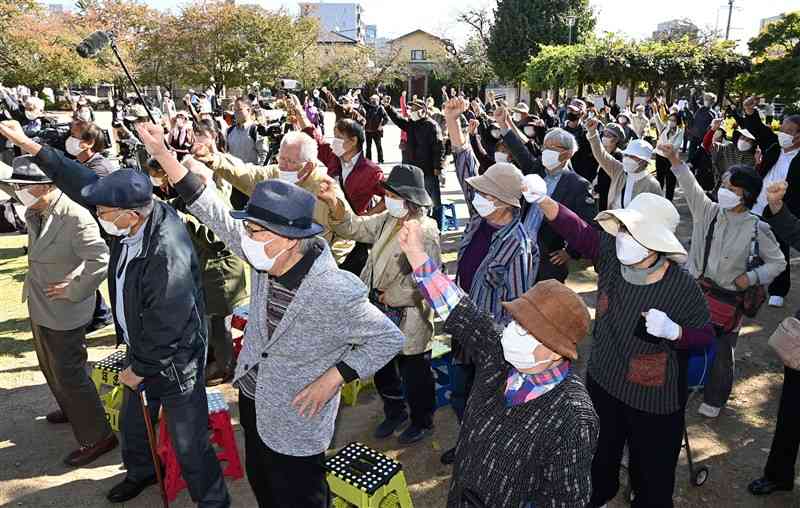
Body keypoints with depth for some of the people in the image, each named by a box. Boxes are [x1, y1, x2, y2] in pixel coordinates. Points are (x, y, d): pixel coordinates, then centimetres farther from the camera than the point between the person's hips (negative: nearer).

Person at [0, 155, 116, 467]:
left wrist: (73, 291, -25)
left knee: (69, 374, 1)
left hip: (63, 312, -9)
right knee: (50, 366, 27)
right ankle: (71, 410, 50)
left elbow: (101, 260, -35)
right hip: (39, 308, 9)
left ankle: (97, 437, 16)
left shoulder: (75, 217, -28)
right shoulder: (34, 213, 0)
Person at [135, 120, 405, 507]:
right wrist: (164, 155, -12)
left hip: (295, 418, -7)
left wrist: (332, 378, -22)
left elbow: (388, 339, -20)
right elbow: (216, 215, -8)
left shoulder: (334, 292, -32)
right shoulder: (266, 257, -13)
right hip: (252, 396, 7)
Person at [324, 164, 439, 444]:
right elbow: (355, 228, 3)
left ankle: (423, 422, 38)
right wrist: (333, 203, -14)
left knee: (414, 375, 13)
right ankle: (394, 411, 48)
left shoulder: (425, 232, -23)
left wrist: (390, 295, -18)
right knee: (382, 368, 24)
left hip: (408, 320, -8)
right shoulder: (388, 219, 1)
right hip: (382, 314, 8)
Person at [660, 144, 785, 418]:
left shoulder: (757, 228, -12)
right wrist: (675, 161, -36)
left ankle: (714, 399, 36)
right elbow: (691, 187, -22)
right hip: (695, 289, 2)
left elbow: (777, 262, -1)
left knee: (721, 352, 13)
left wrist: (752, 276, -17)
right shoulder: (708, 211, -6)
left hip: (728, 298, -2)